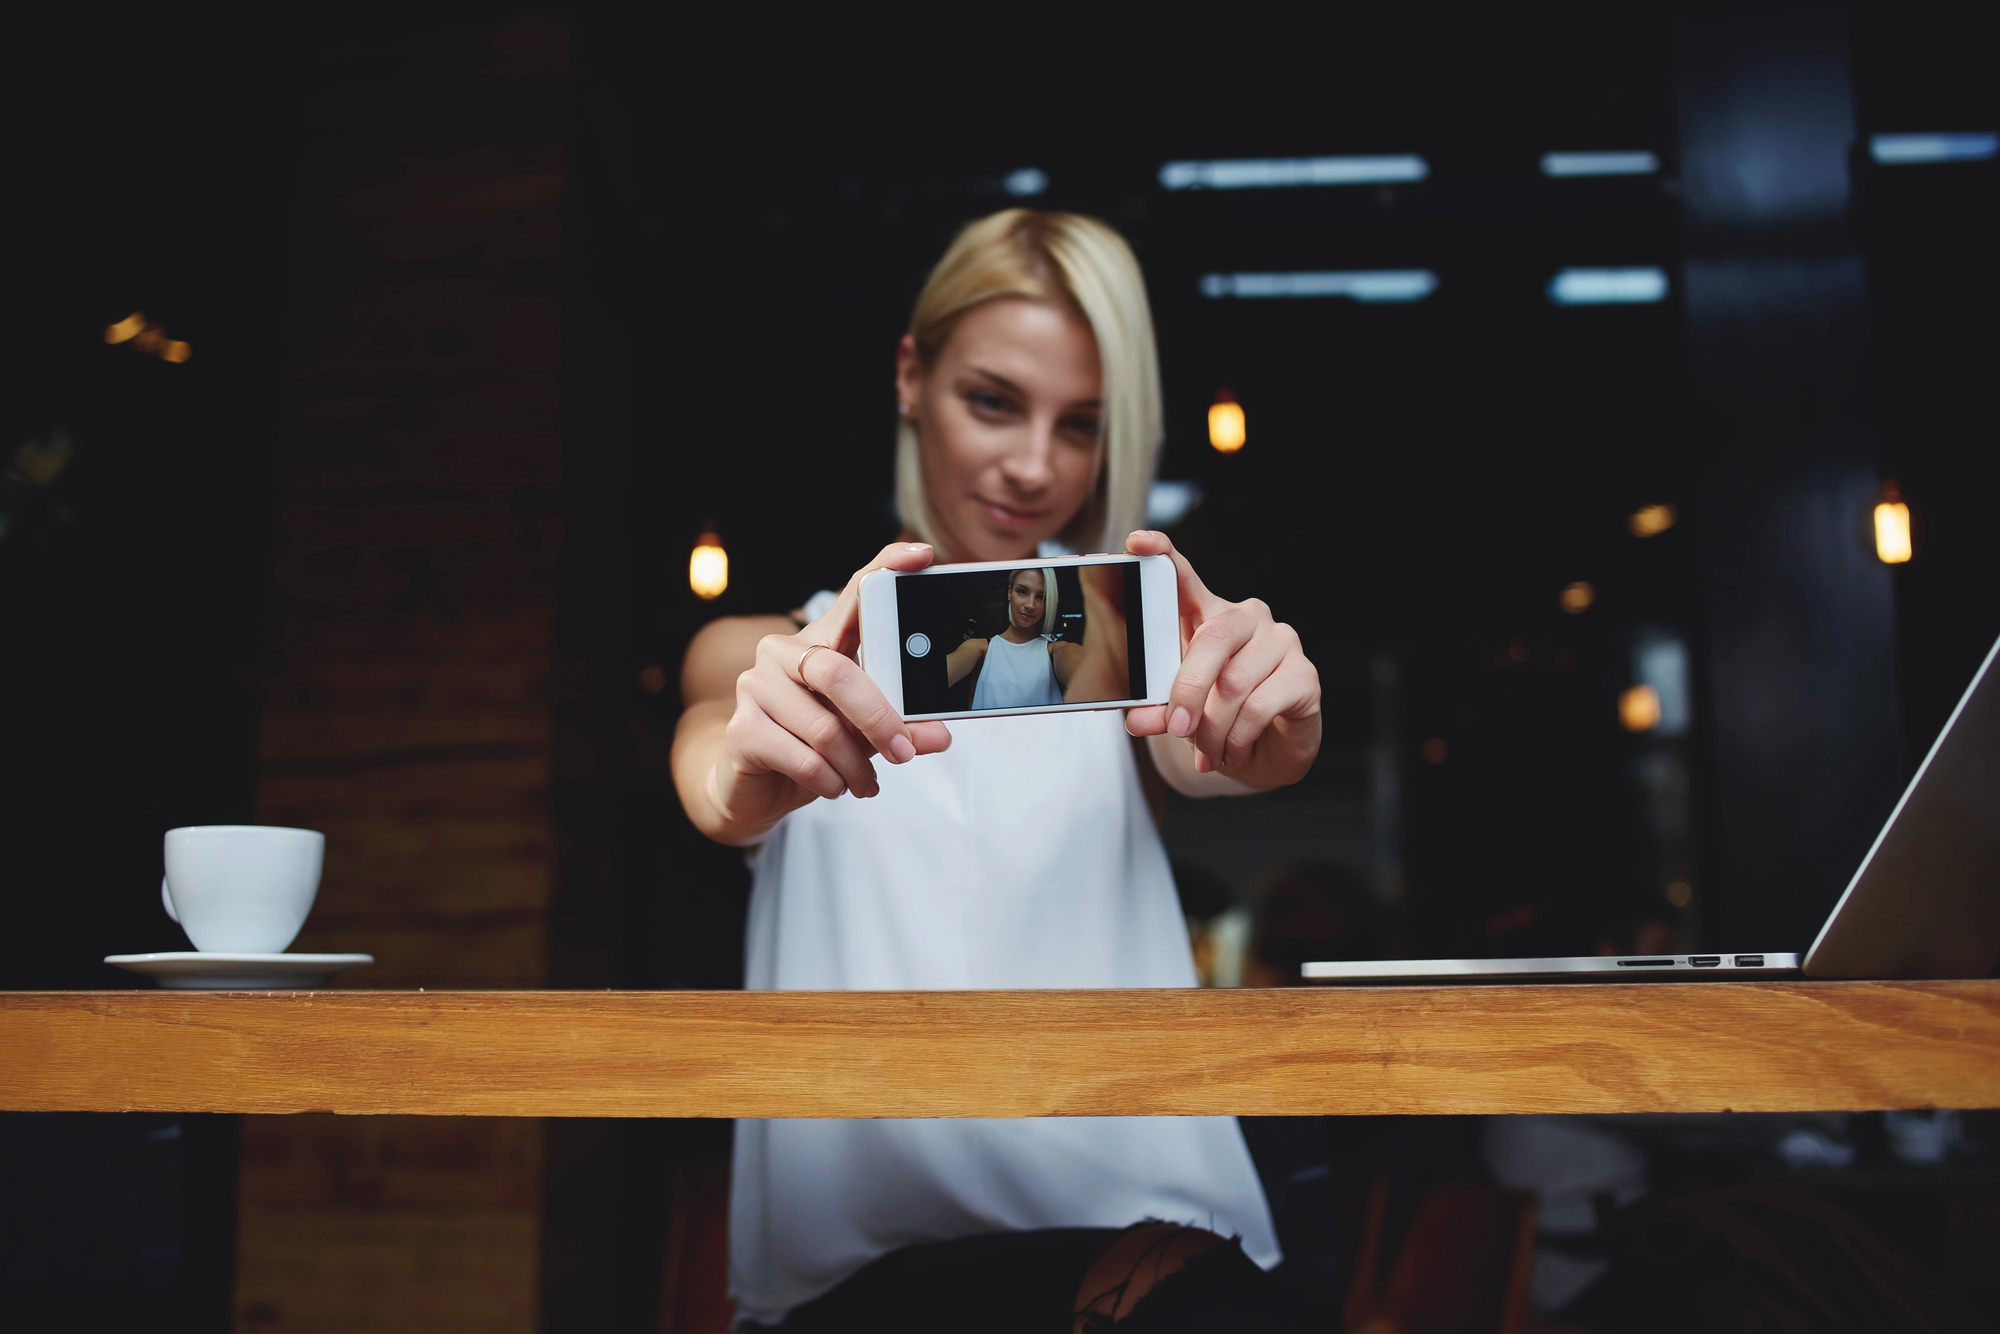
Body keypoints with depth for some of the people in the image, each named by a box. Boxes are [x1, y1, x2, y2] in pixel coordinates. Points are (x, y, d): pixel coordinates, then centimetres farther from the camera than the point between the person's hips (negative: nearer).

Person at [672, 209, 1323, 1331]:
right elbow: (711, 766, -12)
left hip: (1141, 1222, 2)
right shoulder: (773, 653, 9)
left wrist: (1270, 733, -32)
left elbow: (1203, 757, -8)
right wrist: (749, 775, -36)